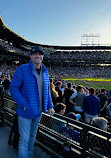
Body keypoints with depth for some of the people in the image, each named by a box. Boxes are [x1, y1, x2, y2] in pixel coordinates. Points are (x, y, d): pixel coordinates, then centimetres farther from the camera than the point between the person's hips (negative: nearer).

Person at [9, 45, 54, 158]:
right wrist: (24, 105, -21)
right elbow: (13, 88, -15)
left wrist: (50, 106, 6)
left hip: (38, 111, 6)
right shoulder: (22, 69, -14)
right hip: (26, 112, -6)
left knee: (32, 136, 22)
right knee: (24, 139, 4)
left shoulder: (45, 72, 5)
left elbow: (47, 91, 12)